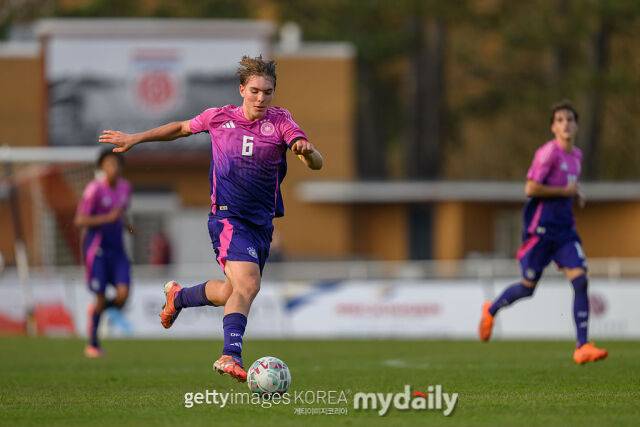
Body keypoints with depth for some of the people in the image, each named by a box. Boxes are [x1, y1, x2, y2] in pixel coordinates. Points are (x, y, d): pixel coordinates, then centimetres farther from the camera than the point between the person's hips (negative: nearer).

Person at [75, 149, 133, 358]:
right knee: (101, 298, -4)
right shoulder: (94, 189, -13)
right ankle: (92, 344, 15)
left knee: (123, 295, -10)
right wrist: (108, 218, -23)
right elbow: (80, 221, -16)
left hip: (117, 247, 5)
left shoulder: (125, 187, 7)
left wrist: (125, 223, 3)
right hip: (96, 246, -5)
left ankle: (97, 309, 24)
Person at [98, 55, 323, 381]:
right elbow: (183, 128, 19)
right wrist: (134, 139, 20)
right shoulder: (219, 117, -1)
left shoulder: (279, 121, -3)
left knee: (233, 292, 15)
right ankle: (230, 356, -31)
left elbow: (317, 164, -13)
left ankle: (178, 296, 42)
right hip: (228, 216, -4)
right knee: (248, 284, -25)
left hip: (262, 221, 4)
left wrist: (307, 151, -37)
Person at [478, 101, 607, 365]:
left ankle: (582, 347, -12)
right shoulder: (548, 153, -14)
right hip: (541, 228, -6)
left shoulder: (576, 156, 12)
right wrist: (565, 191, -15)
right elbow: (530, 189, -20)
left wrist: (577, 195, 9)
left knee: (580, 279, -11)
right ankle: (491, 310, 35)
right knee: (529, 286, 3)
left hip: (564, 229, 6)